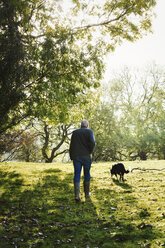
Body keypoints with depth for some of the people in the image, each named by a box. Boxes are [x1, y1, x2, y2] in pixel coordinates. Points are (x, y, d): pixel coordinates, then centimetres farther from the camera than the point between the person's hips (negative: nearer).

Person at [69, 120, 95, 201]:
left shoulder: (75, 132, 10)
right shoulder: (89, 131, 0)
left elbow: (71, 146, 7)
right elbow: (92, 142, -18)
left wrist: (71, 157, 11)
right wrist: (90, 152, -5)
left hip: (76, 157, 2)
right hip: (86, 157, -2)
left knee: (77, 175, 1)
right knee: (87, 175, 12)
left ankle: (77, 195, -11)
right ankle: (86, 193, 23)